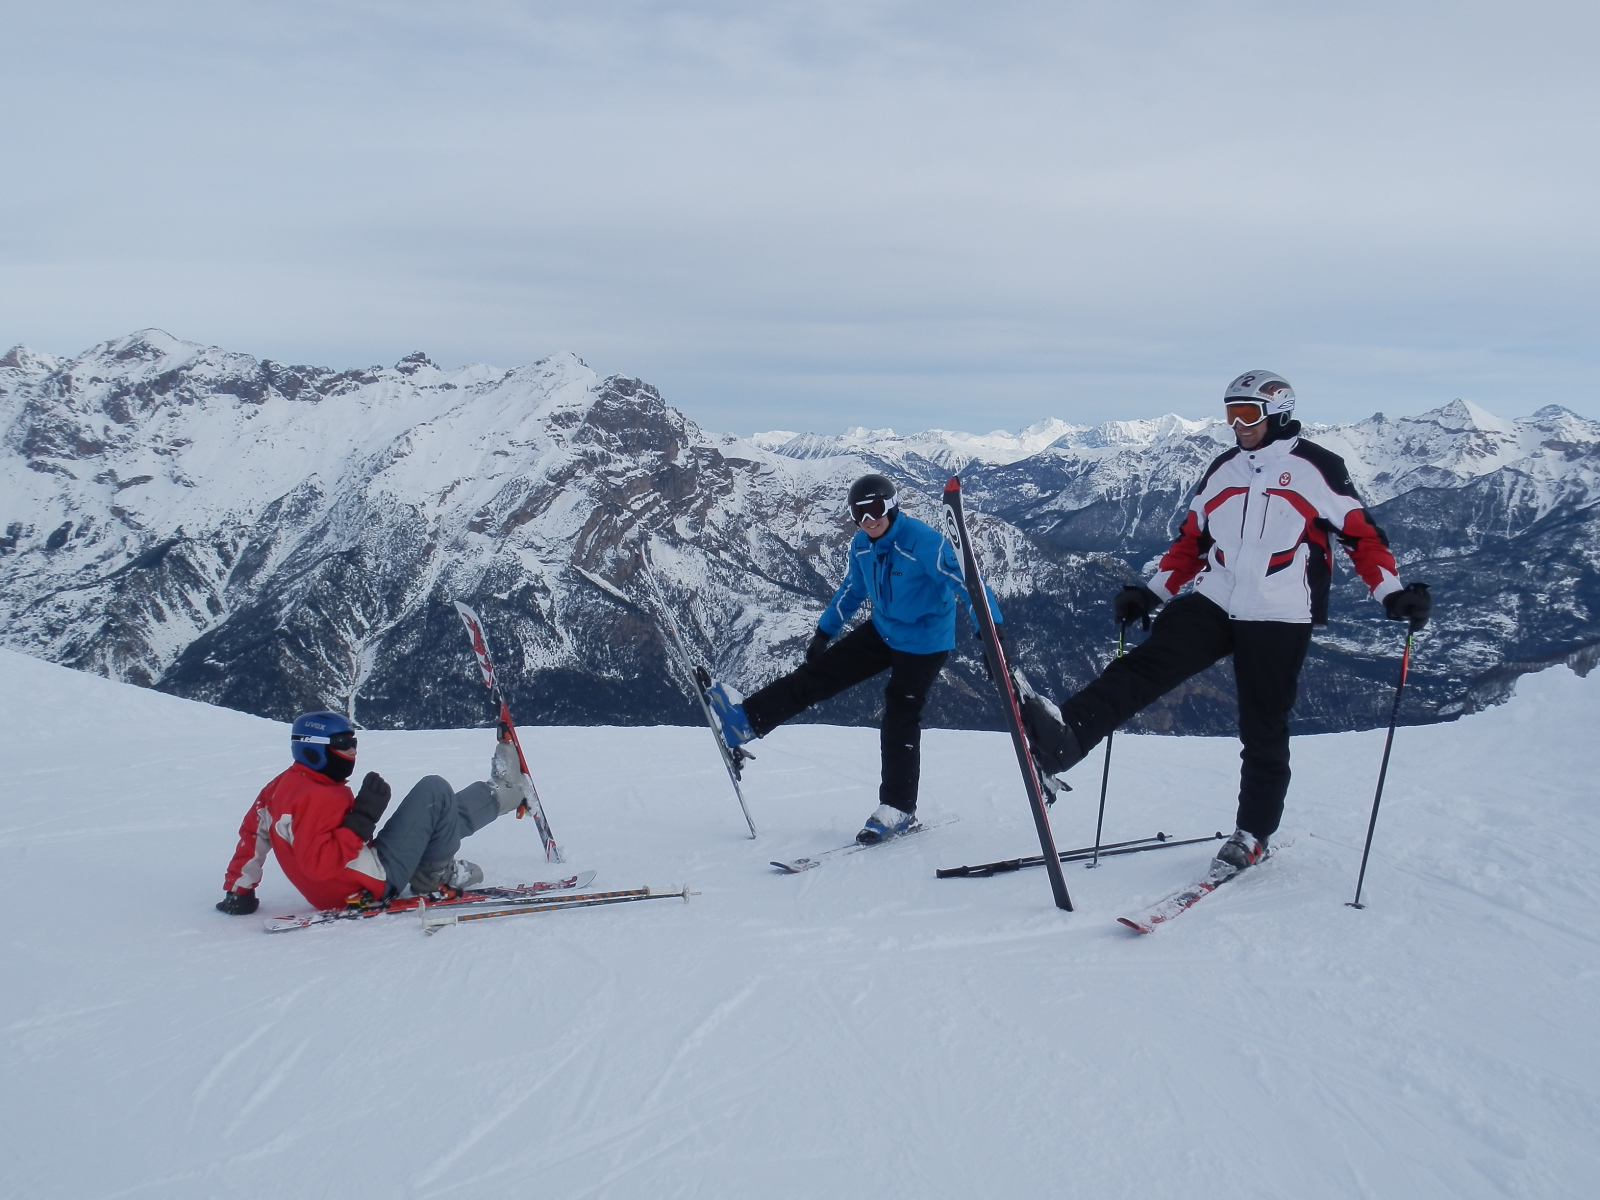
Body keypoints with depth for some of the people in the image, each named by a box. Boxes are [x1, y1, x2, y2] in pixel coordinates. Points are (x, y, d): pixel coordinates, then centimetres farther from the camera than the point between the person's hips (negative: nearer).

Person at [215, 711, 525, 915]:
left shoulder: (283, 785, 7)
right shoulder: (316, 798, -23)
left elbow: (253, 833, 11)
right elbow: (318, 863, -31)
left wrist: (238, 889, 14)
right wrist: (363, 818, -30)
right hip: (367, 888, -10)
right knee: (434, 792, -5)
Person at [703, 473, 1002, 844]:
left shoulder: (925, 542, -26)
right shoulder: (861, 544, -2)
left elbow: (964, 582, -31)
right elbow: (852, 590, 15)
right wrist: (825, 630, 19)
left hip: (924, 642, -7)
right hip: (882, 631, 7)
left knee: (900, 722, -6)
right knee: (821, 671, -3)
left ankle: (898, 809, 6)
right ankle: (747, 720, -7)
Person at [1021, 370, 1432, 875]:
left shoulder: (1316, 468, 0)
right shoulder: (1221, 470, 16)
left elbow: (1362, 535, 0)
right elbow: (1191, 541, 21)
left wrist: (1392, 592, -12)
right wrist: (1152, 592, 14)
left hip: (1279, 619, -4)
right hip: (1213, 604, 4)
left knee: (1263, 729, 2)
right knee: (1148, 664, -19)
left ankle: (1253, 833, 17)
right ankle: (1066, 736, -38)